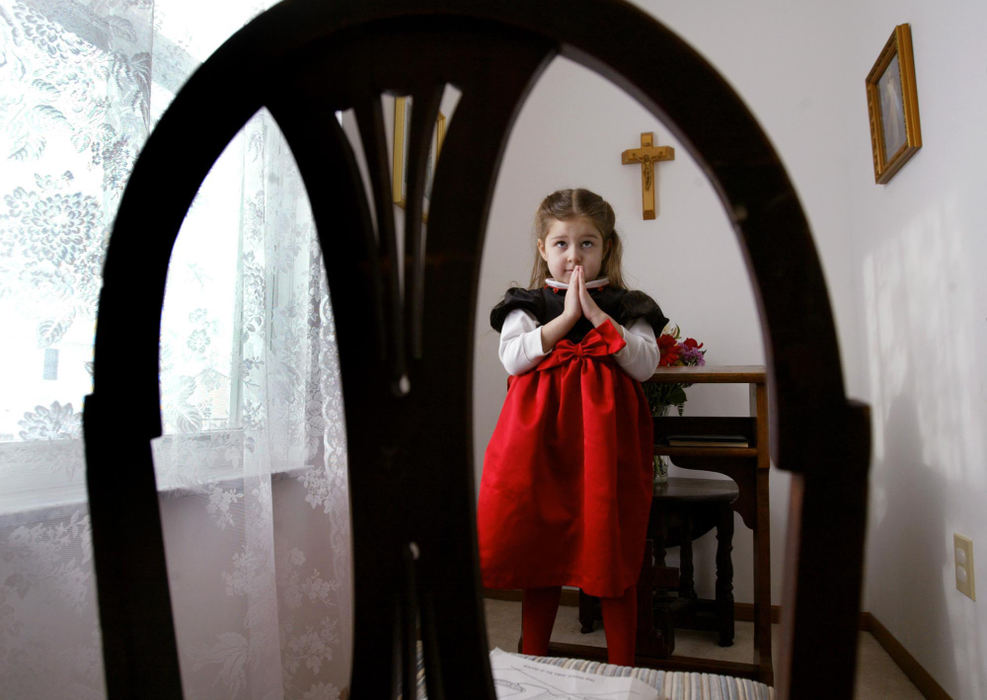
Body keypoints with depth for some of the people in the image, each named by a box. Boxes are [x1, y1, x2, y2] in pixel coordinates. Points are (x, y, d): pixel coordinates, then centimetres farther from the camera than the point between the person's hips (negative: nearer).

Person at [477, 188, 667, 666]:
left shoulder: (626, 307, 9)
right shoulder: (526, 305, 9)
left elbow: (645, 366, -4)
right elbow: (512, 358, -7)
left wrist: (596, 315, -9)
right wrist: (566, 317, -10)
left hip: (605, 440, 0)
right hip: (539, 442, 1)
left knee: (613, 556, 5)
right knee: (539, 554, 10)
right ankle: (530, 665, 28)